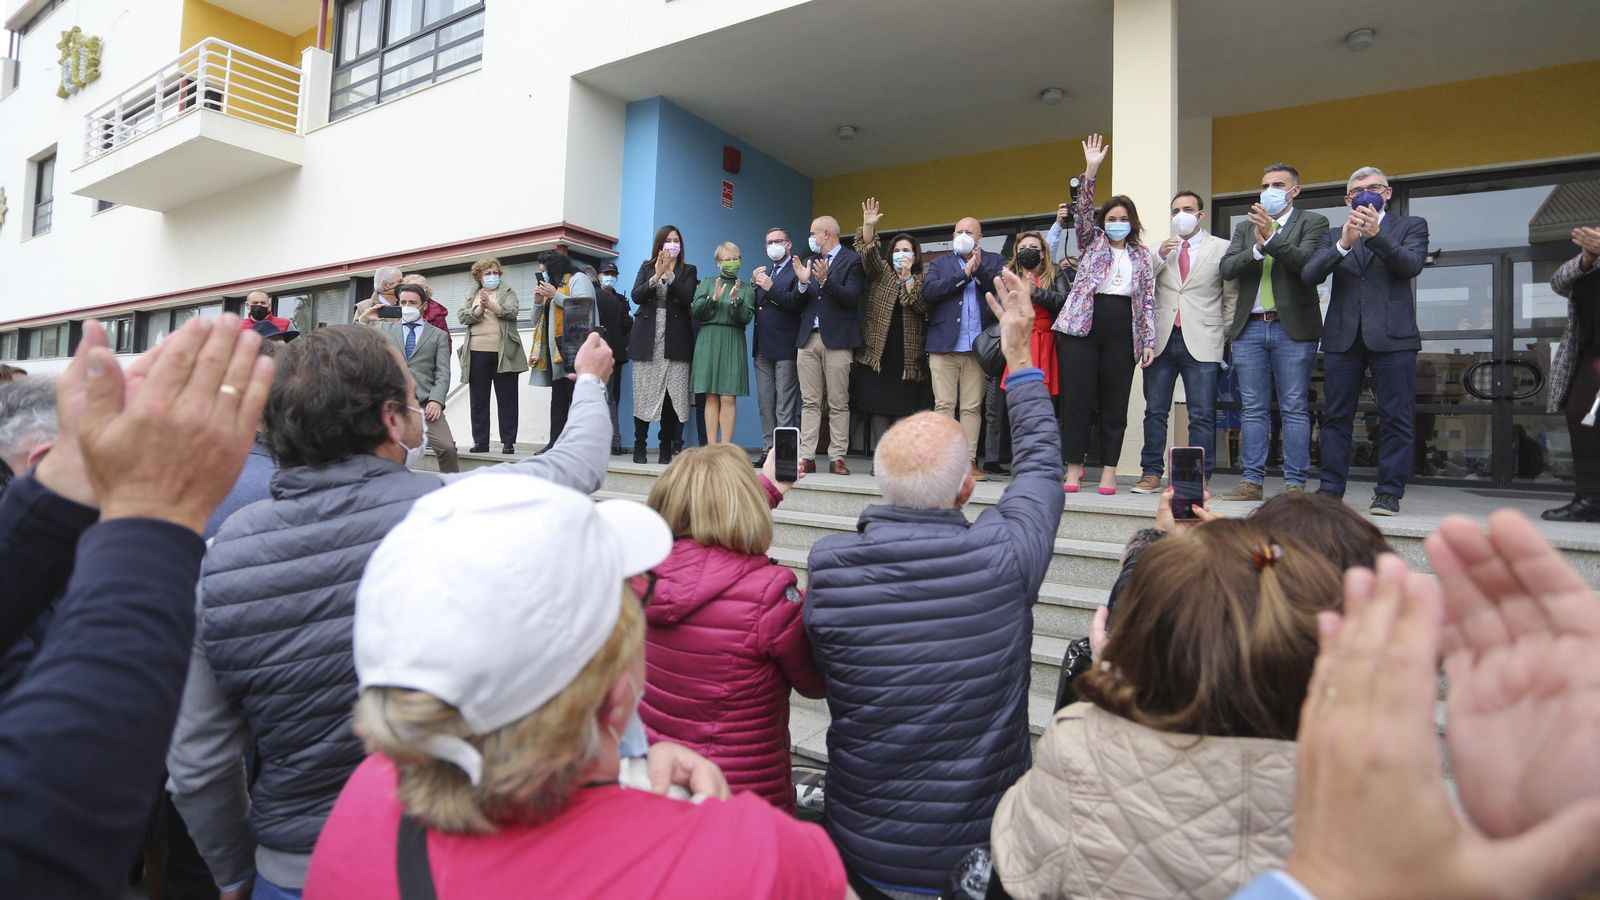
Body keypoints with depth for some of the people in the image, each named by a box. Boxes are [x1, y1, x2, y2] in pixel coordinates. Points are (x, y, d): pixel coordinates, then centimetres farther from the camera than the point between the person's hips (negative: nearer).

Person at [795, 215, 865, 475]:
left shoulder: (852, 260, 2)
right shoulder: (809, 261, 18)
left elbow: (851, 298, -10)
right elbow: (799, 303, 12)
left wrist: (825, 280, -21)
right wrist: (802, 282, -6)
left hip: (837, 339, -5)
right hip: (808, 338, 5)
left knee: (838, 404, -2)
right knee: (810, 402, 3)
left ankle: (837, 458, 2)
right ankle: (807, 457, 4)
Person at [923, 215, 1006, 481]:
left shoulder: (994, 261, 16)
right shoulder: (939, 263, 17)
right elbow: (929, 291, -2)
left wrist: (979, 269, -9)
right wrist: (964, 274, -4)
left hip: (977, 346, 0)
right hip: (944, 345, 0)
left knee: (972, 408, 0)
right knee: (944, 405, -3)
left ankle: (969, 462, 4)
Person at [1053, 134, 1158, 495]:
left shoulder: (1143, 255, 16)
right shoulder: (1091, 242, 14)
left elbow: (1148, 300, 11)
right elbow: (1082, 210, -2)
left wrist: (1148, 341, 2)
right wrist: (1090, 170, -13)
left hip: (1122, 332, 1)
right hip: (1083, 326, -1)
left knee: (1114, 402, 3)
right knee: (1077, 398, -4)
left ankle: (1109, 469, 10)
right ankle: (1074, 468, 4)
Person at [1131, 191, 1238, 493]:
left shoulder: (1222, 248, 7)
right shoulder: (1160, 249, 15)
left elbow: (1231, 298, 6)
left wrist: (1227, 337, 1)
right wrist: (1160, 257, -6)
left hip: (1201, 342, -2)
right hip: (1161, 340, 3)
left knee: (1202, 416, -2)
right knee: (1155, 411, 4)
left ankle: (1199, 478, 3)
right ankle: (1152, 473, 11)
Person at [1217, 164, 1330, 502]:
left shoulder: (1313, 222, 5)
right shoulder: (1245, 227, 16)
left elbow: (1305, 262, -12)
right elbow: (1227, 269, 3)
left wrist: (1271, 237, -21)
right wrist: (1257, 248, -12)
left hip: (1293, 327, -3)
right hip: (1250, 328, 4)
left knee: (1294, 410, -1)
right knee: (1253, 410, 5)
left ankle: (1294, 484, 3)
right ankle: (1252, 481, 9)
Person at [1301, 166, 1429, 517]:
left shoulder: (1411, 225, 11)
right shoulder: (1333, 235, 16)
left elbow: (1412, 265, -7)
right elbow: (1310, 275, 0)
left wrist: (1376, 235, -20)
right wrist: (1343, 244, -16)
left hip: (1391, 334, -2)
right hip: (1343, 336, 2)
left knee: (1396, 418, -2)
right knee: (1336, 417, 4)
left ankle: (1389, 492, 3)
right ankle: (1330, 488, 10)